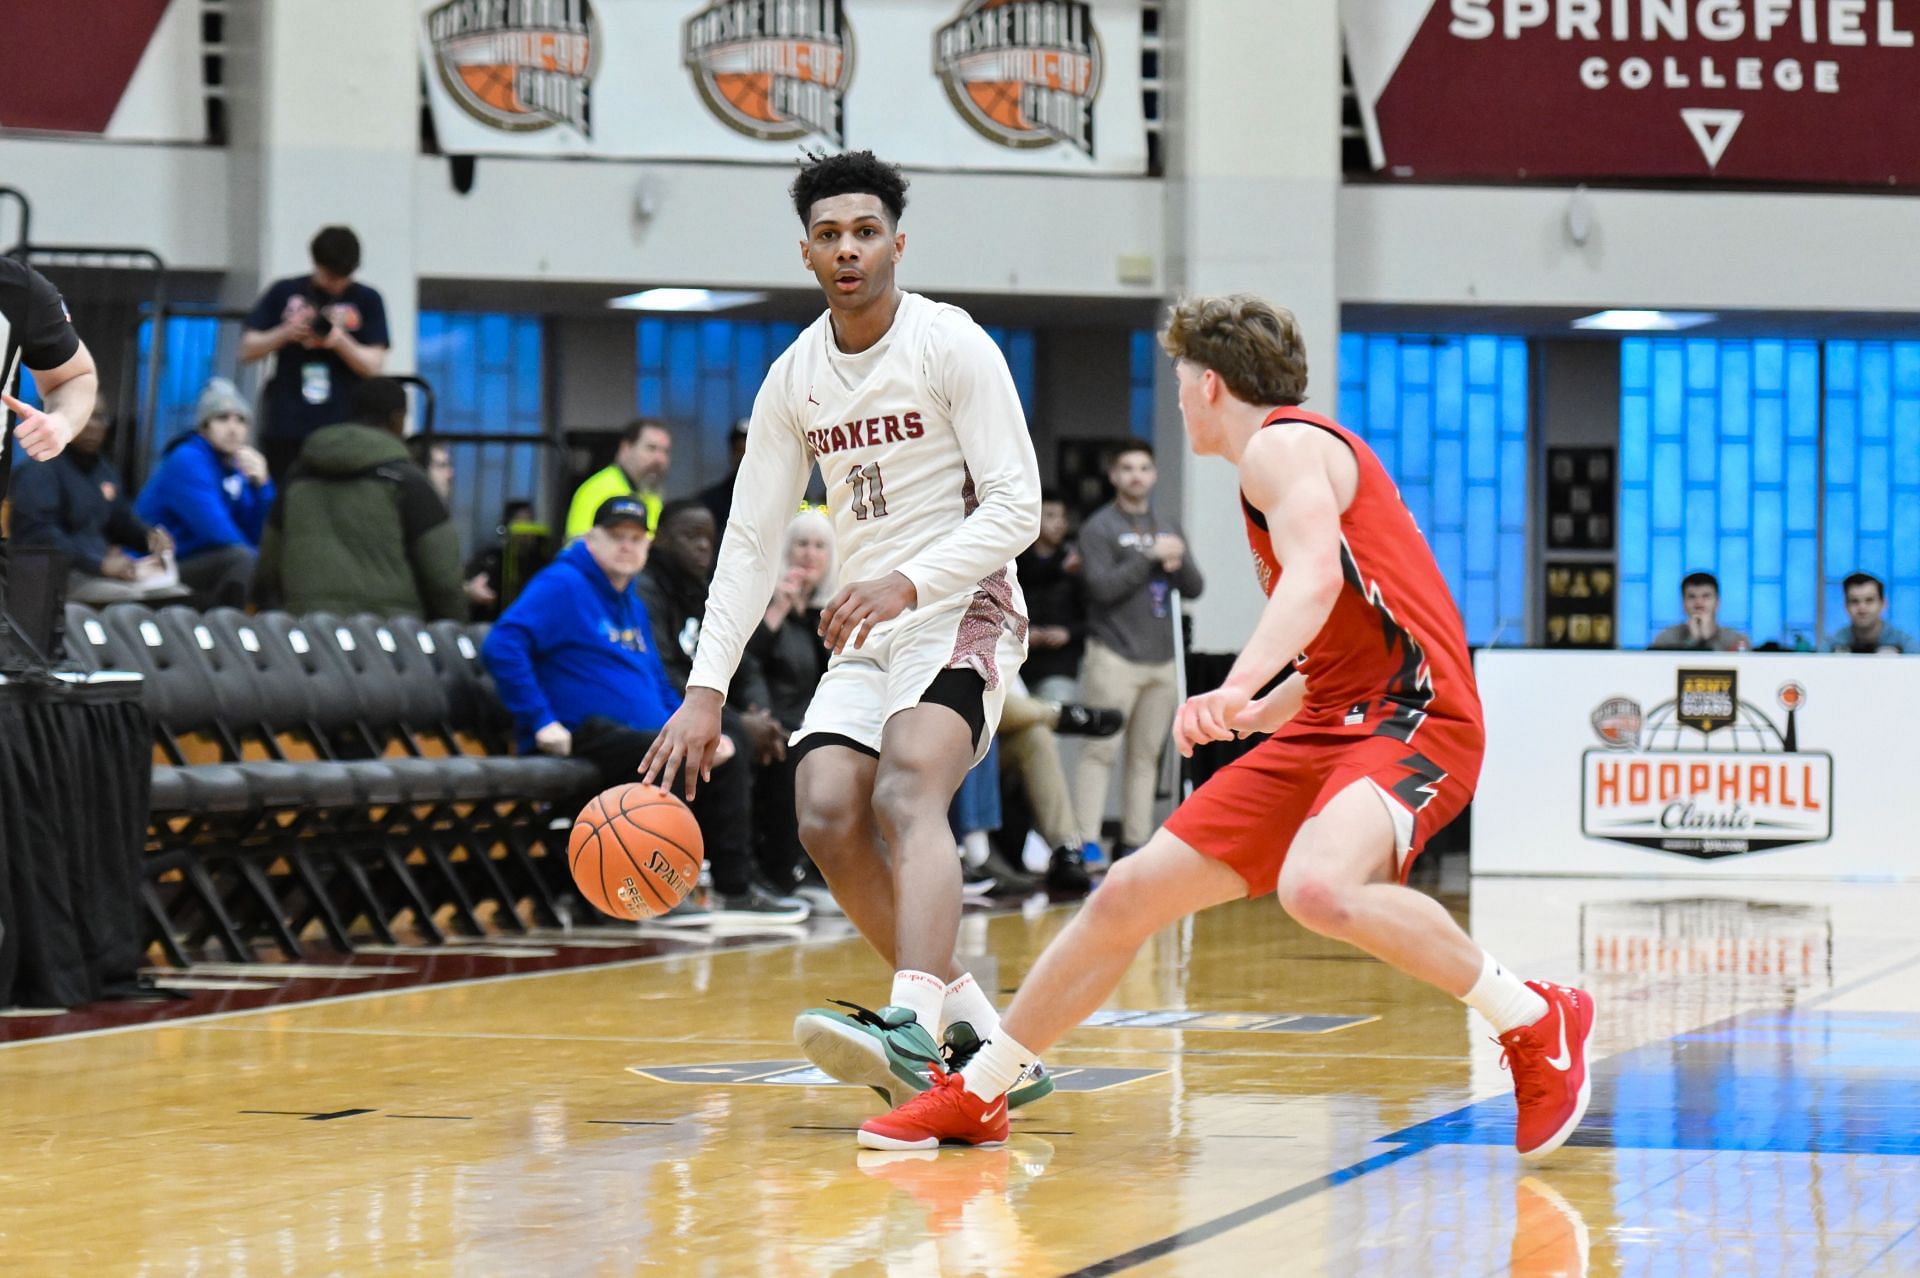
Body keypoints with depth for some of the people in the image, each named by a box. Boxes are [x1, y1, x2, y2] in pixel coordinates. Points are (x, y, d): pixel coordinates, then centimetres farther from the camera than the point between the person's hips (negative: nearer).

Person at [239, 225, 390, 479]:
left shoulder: (366, 301, 7)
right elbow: (247, 351, 9)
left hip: (343, 430, -1)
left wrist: (340, 341, -16)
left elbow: (375, 367, 2)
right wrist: (287, 333, -8)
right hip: (285, 430, 1)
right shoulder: (283, 294, 9)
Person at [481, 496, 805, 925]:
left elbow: (659, 686, 31)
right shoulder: (562, 585, -5)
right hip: (585, 738, -10)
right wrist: (541, 722, -22)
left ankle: (734, 892, 2)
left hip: (643, 737, 10)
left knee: (728, 760, 2)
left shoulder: (632, 604, 24)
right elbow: (501, 647, -19)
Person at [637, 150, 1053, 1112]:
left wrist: (908, 581, -28)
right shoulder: (793, 380, 8)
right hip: (864, 635, 6)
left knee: (906, 790, -30)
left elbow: (1016, 506, -13)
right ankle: (970, 1024, 0)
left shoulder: (951, 346, -9)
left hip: (961, 611, -6)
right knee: (828, 821, -12)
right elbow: (750, 541, 9)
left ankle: (910, 1025, -47)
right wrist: (705, 690, -1)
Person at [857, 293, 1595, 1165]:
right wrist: (1262, 715, 41)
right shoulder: (1289, 452, 24)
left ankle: (1536, 1023, -17)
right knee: (1129, 896, 6)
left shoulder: (1283, 445, -7)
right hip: (1330, 726, 10)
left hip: (1410, 718, -10)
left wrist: (1238, 687, -42)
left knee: (1318, 888, -38)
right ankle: (976, 1097, 17)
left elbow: (1317, 577, -27)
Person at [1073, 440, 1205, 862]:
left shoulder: (1168, 527, 17)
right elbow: (1102, 587, -12)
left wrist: (1179, 563, -7)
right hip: (1114, 656, -5)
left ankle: (1134, 843, 8)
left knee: (1146, 755, 5)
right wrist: (1150, 557, -15)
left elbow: (1194, 588, 14)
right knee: (1100, 752, -9)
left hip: (1161, 660, 6)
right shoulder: (1099, 528, 0)